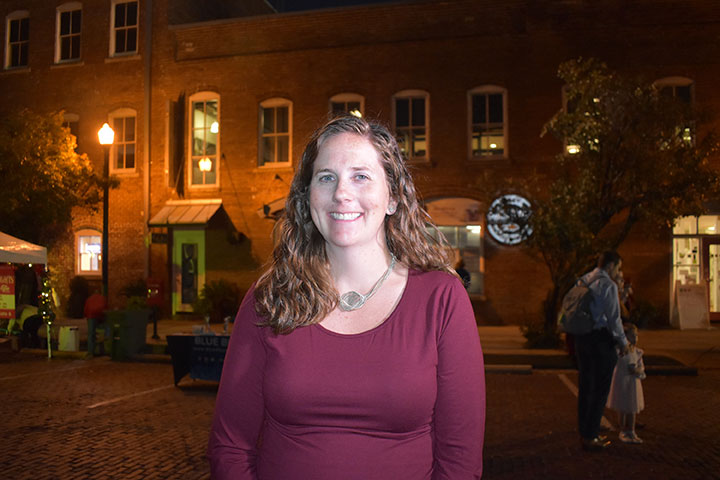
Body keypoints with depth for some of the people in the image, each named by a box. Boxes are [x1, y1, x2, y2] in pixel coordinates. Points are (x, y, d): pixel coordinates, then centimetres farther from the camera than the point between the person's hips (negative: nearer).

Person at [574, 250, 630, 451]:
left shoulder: (583, 281, 12)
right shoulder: (608, 285, -13)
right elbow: (613, 318, -14)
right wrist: (623, 342, -1)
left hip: (581, 337, 8)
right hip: (601, 339, -8)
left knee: (585, 386, 15)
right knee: (600, 388, 1)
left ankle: (584, 432, 25)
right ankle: (590, 437, 5)